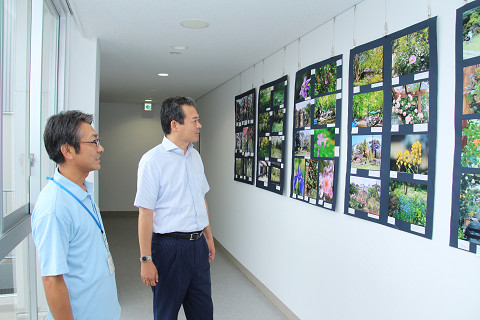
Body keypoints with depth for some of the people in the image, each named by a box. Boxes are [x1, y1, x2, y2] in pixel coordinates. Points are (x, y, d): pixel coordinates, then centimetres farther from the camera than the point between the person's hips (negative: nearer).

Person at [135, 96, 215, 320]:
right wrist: (146, 260, -16)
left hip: (198, 244, 7)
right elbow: (145, 212, -16)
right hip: (170, 246, -6)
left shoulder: (195, 156, 9)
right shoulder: (152, 160, -14)